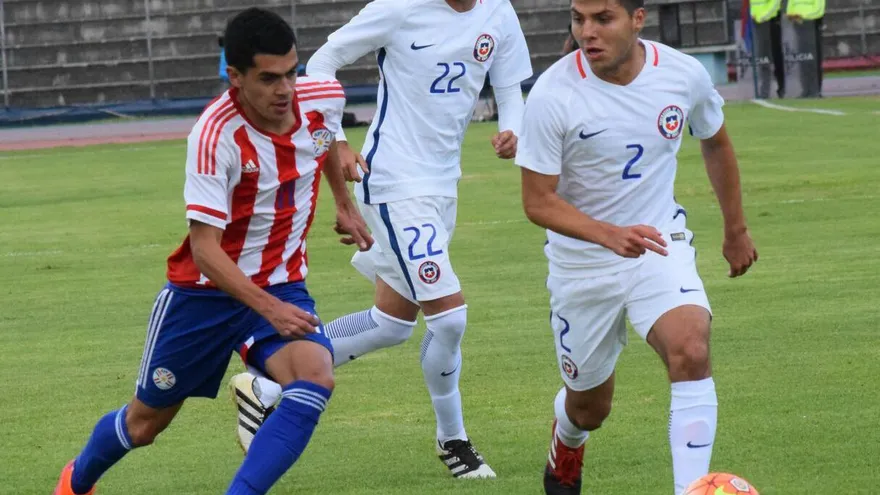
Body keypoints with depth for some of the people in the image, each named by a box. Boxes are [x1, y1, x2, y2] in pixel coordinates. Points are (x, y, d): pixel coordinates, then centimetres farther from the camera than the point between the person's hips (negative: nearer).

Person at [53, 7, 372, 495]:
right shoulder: (215, 134, -29)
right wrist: (268, 309, -41)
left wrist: (344, 203, 26)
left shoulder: (323, 100, -12)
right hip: (206, 289, -3)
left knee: (315, 376, -29)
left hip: (282, 286, 3)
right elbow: (204, 248, -30)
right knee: (145, 423, 14)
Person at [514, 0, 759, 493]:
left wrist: (736, 229, 19)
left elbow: (716, 142, 11)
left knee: (691, 351, -28)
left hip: (661, 247, 1)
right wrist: (610, 235, -34)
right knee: (590, 405, 14)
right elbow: (538, 201, -18)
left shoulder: (684, 74, -11)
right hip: (582, 264, -1)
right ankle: (564, 453, 51)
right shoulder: (552, 96, -21)